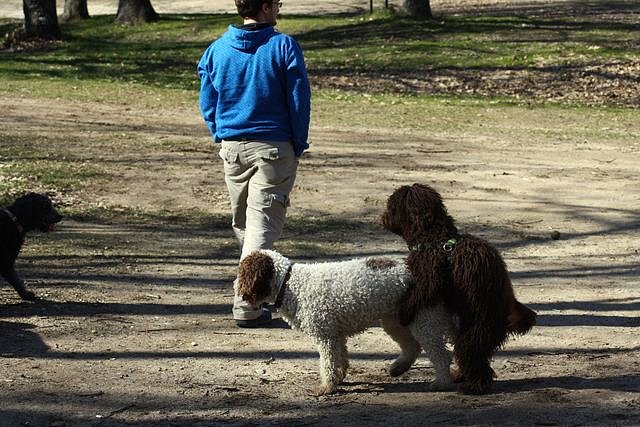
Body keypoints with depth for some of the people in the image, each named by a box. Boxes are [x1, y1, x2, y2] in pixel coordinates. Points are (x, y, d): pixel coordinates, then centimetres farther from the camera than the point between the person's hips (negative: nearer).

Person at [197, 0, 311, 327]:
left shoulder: (217, 50, 2)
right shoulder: (283, 46, -8)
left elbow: (207, 102, 6)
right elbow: (299, 100, -6)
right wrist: (299, 144, 3)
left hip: (232, 148, 4)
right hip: (274, 146, -4)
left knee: (242, 221, 18)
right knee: (264, 221, -4)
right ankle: (247, 304, -12)